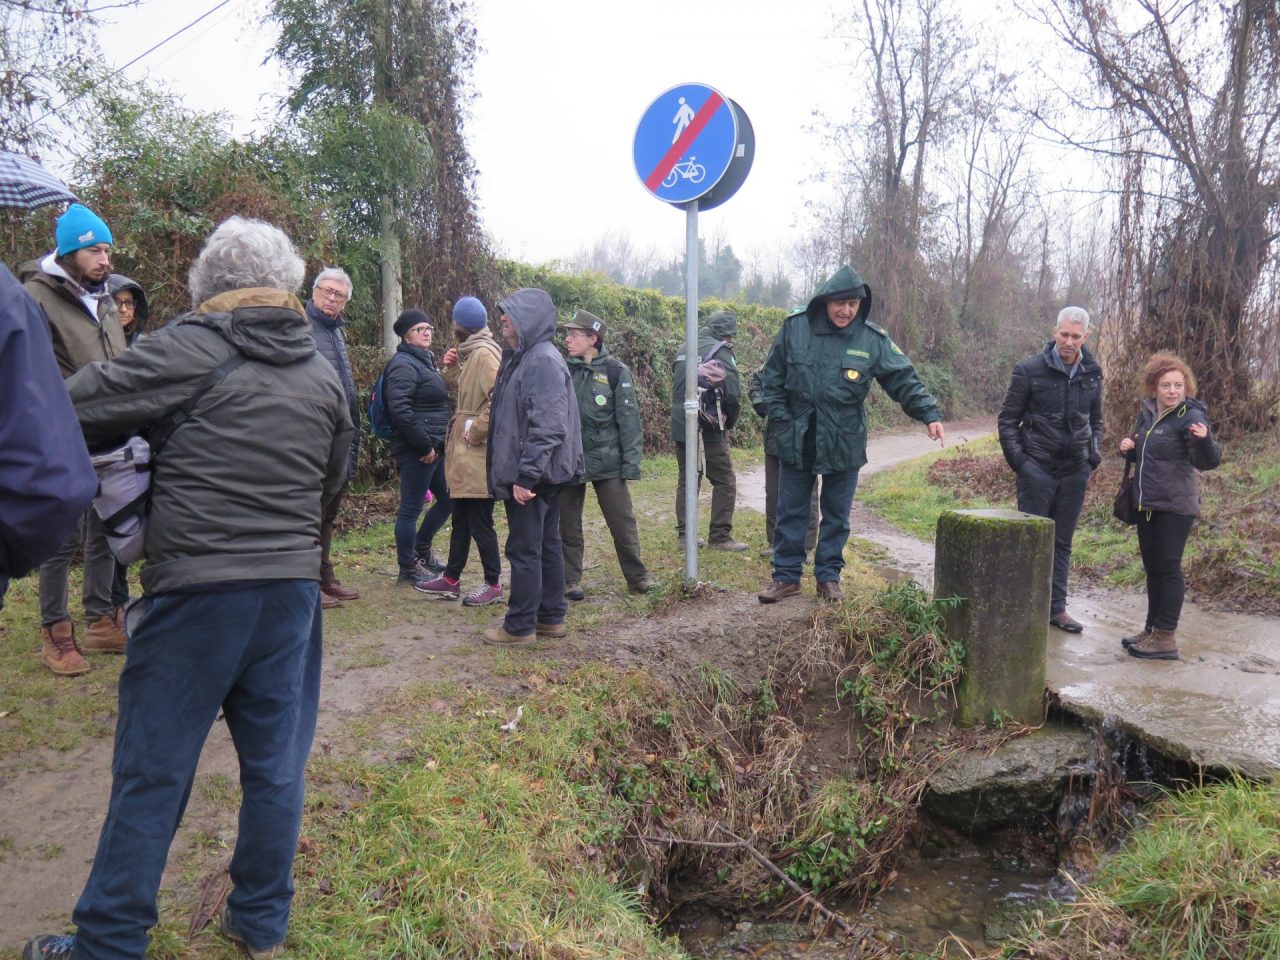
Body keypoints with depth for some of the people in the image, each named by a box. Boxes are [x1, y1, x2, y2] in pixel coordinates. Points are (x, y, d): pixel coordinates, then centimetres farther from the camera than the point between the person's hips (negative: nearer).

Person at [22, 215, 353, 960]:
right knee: (275, 764, 14)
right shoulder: (324, 375, 6)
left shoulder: (189, 350, -9)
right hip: (292, 590, 5)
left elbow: (76, 408, -8)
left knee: (151, 774, 8)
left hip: (195, 591, -4)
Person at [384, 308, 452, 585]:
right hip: (417, 450, -10)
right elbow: (400, 409, -23)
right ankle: (408, 568, 11)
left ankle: (421, 550, 32)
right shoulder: (404, 365, -12)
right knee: (411, 508, 0)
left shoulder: (425, 361, 18)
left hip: (434, 448, 10)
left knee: (448, 498, 16)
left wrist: (436, 444, 14)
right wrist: (424, 446, -20)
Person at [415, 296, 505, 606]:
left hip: (478, 455, -10)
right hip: (465, 453, 10)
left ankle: (493, 584, 12)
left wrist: (476, 431, -20)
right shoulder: (472, 353, 13)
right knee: (461, 519, 17)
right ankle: (451, 580, 27)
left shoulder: (484, 354, -18)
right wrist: (452, 368, 4)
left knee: (480, 522, 0)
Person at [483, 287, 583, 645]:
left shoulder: (542, 361, -18)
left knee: (524, 549, -1)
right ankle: (551, 617, 24)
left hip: (532, 477, -10)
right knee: (546, 545, 15)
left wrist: (526, 475, -26)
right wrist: (525, 473, 17)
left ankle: (520, 625, 9)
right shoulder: (524, 358, 14)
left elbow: (548, 427, -25)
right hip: (536, 474, 10)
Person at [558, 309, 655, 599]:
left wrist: (631, 462, -9)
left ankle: (637, 577, 14)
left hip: (607, 459, -2)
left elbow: (628, 418, -5)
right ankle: (570, 580, 21)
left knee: (623, 521, 1)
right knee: (568, 523, 9)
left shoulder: (616, 371, -4)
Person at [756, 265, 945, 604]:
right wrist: (781, 419, -4)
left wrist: (929, 414, -18)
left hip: (844, 444, 0)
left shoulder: (873, 340, -7)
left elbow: (904, 380, -5)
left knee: (836, 514, 11)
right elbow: (771, 378, 2)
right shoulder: (795, 328, -6)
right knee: (791, 512, 9)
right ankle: (786, 576, 21)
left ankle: (829, 576, 25)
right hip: (797, 441, 0)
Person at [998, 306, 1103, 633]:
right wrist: (1018, 459, -11)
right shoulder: (1030, 370, -7)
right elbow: (1007, 419, -3)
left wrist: (1094, 455, 7)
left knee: (1062, 542, 10)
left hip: (1075, 471, 4)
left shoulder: (1092, 374, 7)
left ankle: (1057, 607, 17)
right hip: (1037, 468, -4)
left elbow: (1095, 419, 19)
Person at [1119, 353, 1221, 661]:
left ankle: (1166, 638, -1)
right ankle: (1152, 629, 23)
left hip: (1175, 506, -7)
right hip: (1147, 503, 8)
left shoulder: (1191, 416, -13)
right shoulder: (1147, 412, 8)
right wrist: (1128, 447, 2)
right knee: (1152, 568, 13)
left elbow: (1207, 462, -22)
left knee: (1168, 567, -6)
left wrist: (1204, 439, -42)